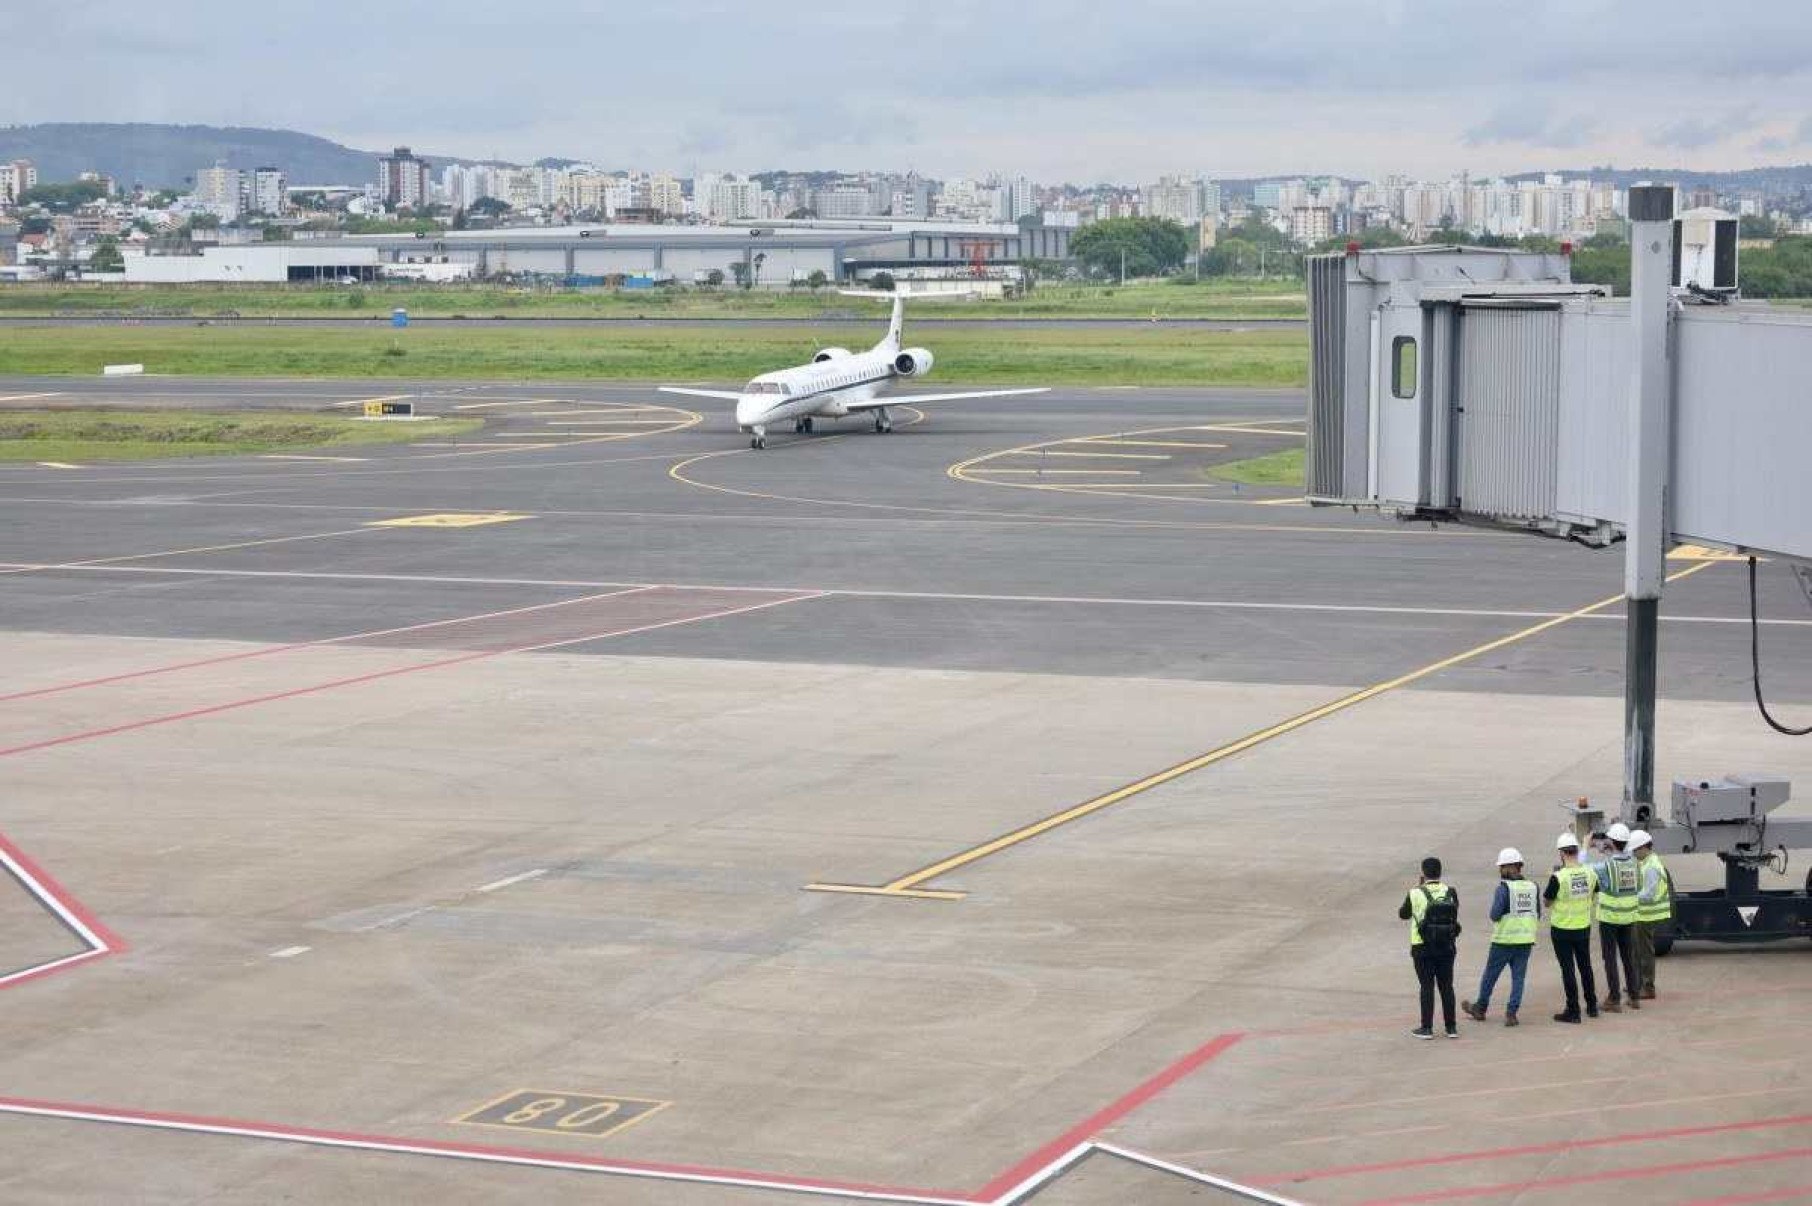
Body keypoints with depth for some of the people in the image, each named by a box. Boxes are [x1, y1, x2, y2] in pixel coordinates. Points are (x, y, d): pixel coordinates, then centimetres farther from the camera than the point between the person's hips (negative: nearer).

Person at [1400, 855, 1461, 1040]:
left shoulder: (1416, 894, -10)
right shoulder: (1450, 893, -3)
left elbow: (1403, 914, 6)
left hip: (1423, 948, -3)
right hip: (1446, 948, 3)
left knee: (1427, 987, 3)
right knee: (1447, 986, 10)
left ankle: (1427, 1028, 4)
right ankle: (1451, 1027, 12)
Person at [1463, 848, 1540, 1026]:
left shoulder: (1504, 888, -14)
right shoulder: (1532, 887, 3)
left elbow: (1495, 914, -18)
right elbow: (1538, 915, 10)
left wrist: (1495, 918, 3)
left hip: (1504, 940, -4)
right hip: (1526, 940, 4)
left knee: (1490, 975, 12)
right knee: (1518, 977, 8)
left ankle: (1480, 1008, 25)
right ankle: (1511, 1013, 3)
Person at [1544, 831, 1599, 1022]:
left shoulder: (1558, 877, -21)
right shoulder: (1590, 874, -6)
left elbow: (1547, 902, -10)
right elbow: (1595, 893, 10)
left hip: (1562, 929, -5)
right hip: (1584, 928, 5)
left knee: (1568, 969, 3)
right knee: (1585, 967, 19)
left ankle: (1573, 1010, 6)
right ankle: (1592, 1006, 28)